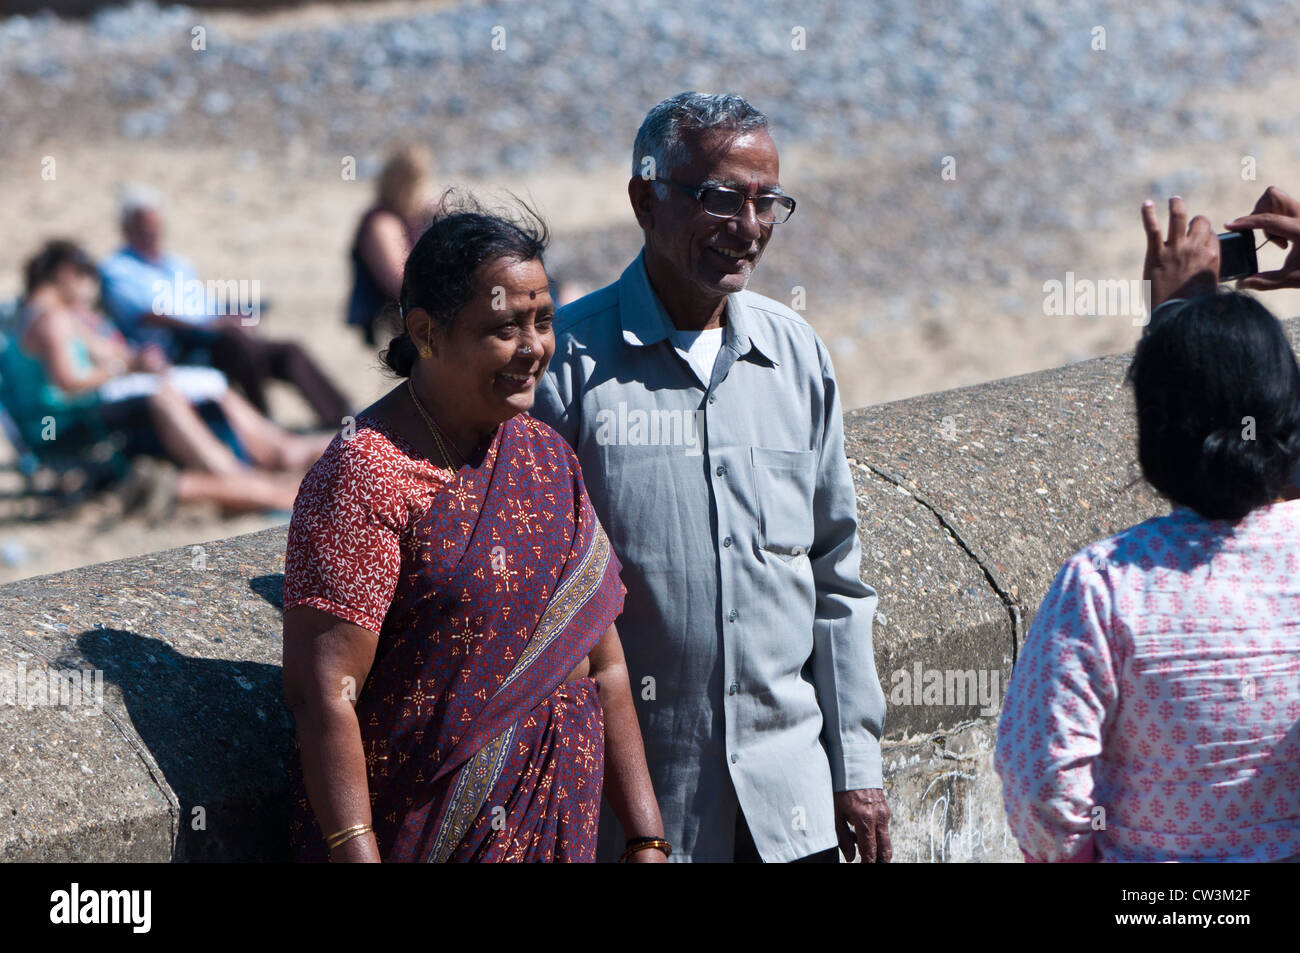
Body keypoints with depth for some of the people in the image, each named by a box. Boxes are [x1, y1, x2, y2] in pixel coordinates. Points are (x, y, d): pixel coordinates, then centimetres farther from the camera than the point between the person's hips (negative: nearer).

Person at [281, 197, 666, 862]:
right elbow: (322, 693, -19)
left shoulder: (546, 458, 8)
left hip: (557, 832, 7)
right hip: (416, 838, -7)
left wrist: (646, 839, 7)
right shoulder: (368, 476, -15)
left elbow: (602, 667, 11)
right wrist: (357, 858, -24)